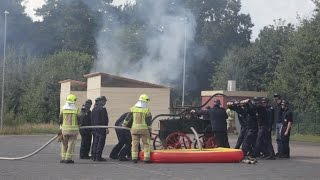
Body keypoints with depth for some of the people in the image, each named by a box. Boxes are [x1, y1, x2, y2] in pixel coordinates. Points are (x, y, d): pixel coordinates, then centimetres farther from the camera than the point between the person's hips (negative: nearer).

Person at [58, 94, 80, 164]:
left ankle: (63, 158, 11)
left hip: (64, 129, 2)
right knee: (71, 145, 4)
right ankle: (68, 159, 2)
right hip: (73, 129, -2)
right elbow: (79, 120, -2)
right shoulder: (76, 110, -5)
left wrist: (61, 125, 21)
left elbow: (60, 120, 2)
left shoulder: (63, 109, 0)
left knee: (64, 144, 13)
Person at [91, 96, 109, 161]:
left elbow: (92, 118, 15)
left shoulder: (94, 108, 13)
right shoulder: (102, 109, -13)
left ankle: (94, 156, 15)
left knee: (95, 142, 13)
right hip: (101, 128, -8)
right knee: (101, 142, -5)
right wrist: (106, 128, -15)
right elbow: (104, 119, -17)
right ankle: (98, 157, -7)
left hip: (95, 127, 8)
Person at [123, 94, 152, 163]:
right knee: (146, 144, 6)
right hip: (144, 129, -3)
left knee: (135, 144, 9)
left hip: (134, 128, 3)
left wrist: (124, 125, 25)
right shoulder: (146, 110, -8)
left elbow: (128, 118, 10)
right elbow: (149, 122, -5)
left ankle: (134, 158, 8)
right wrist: (150, 130, 4)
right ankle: (146, 158, 2)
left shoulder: (133, 109, 3)